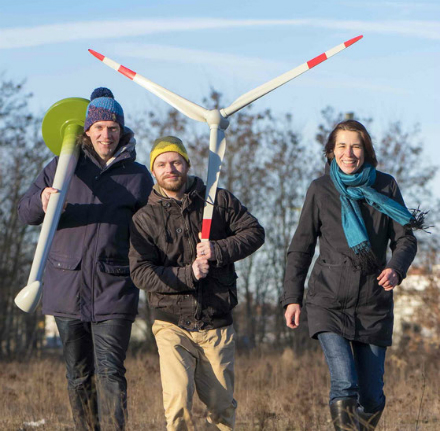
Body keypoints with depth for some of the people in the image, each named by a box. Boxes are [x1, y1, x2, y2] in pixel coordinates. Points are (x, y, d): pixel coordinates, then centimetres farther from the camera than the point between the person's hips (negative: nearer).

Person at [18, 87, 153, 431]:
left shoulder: (138, 177, 5)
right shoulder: (63, 167, 8)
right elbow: (26, 212, 7)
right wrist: (43, 202, -15)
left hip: (114, 289, -2)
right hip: (66, 287, 2)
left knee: (110, 372, -13)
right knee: (79, 375, 9)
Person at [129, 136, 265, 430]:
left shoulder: (218, 200, 6)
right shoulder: (145, 219, 1)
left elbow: (255, 232, 5)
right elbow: (141, 273, -7)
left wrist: (219, 250, -12)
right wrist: (187, 275, -19)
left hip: (217, 326, 2)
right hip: (173, 325, -2)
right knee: (178, 404, -18)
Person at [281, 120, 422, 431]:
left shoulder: (385, 187, 4)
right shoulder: (320, 190, 1)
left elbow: (405, 239, 3)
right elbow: (301, 247, 7)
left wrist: (396, 268, -18)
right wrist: (292, 297, 0)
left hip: (374, 303, 2)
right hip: (329, 302, -2)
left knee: (372, 397, 4)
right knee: (344, 387, -19)